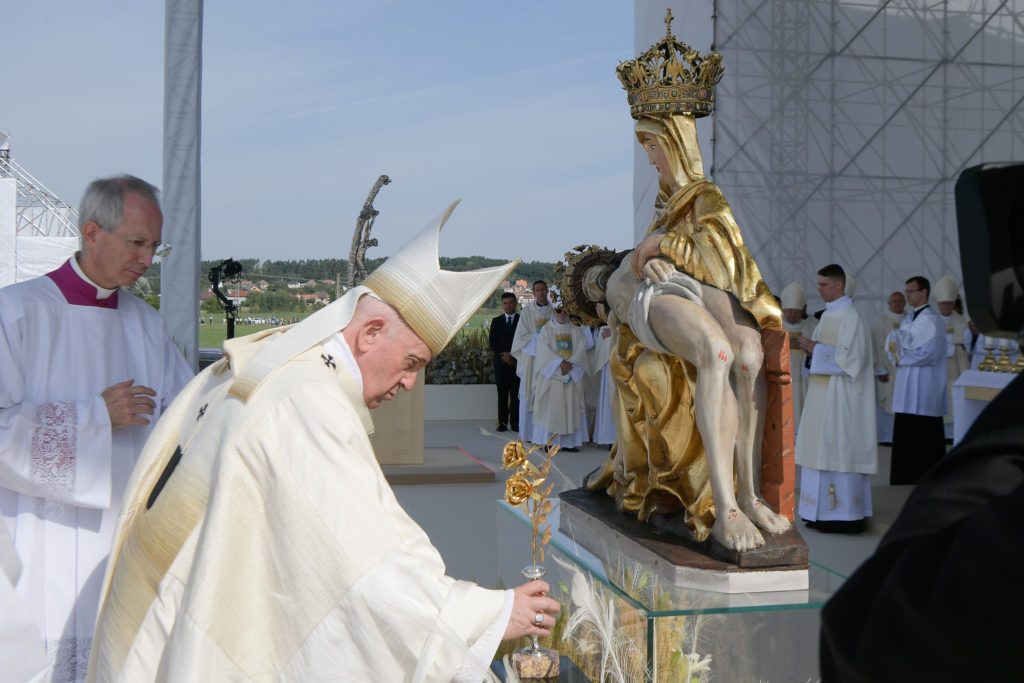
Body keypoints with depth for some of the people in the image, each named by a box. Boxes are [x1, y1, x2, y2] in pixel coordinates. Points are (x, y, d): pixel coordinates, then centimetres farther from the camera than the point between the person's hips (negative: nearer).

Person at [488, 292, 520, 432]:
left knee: (516, 394, -3)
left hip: (517, 361, -2)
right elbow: (492, 342, 6)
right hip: (501, 363, 2)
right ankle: (503, 422, 8)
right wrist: (503, 356, -7)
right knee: (502, 393, 4)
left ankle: (515, 423, 2)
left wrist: (512, 355, -10)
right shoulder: (496, 321, 12)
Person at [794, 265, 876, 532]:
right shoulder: (829, 314, 15)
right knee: (822, 448, 9)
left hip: (841, 396, -9)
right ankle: (824, 512, 14)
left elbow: (851, 357, -19)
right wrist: (809, 347, 3)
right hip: (823, 393, 9)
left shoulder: (851, 317, -13)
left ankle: (845, 516, -2)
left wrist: (817, 350, -15)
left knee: (839, 448, -7)